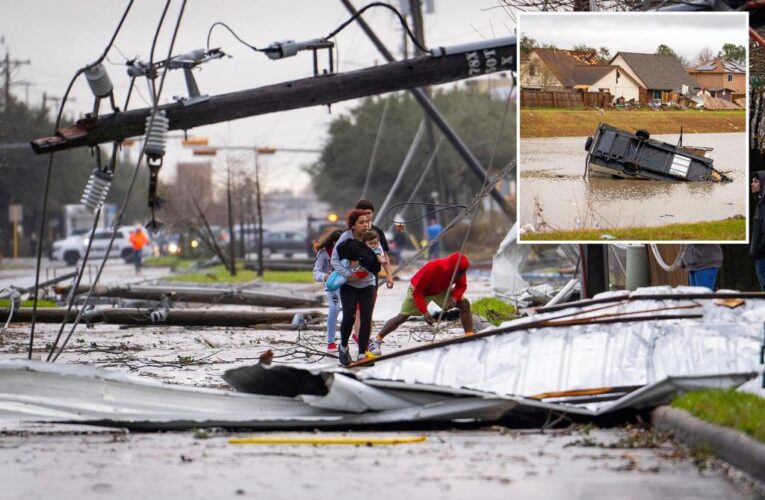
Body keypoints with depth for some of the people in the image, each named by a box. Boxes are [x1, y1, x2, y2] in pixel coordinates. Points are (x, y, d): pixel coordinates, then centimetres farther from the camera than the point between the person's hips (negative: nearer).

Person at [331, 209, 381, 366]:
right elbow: (334, 260, -11)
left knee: (366, 318, -8)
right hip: (349, 284, -2)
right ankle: (343, 347, 15)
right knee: (349, 316, -12)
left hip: (368, 284, 2)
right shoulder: (346, 238, -12)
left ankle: (362, 354, -3)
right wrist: (348, 274, -23)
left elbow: (380, 257, -1)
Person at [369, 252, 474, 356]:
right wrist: (424, 312, -40)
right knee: (402, 317, -9)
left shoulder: (460, 272, -28)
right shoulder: (431, 269, -41)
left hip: (441, 289, 5)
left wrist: (454, 297, -31)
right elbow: (417, 292, -33)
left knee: (464, 303, -11)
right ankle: (376, 341, 2)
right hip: (420, 290, -5)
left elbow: (461, 286, -9)